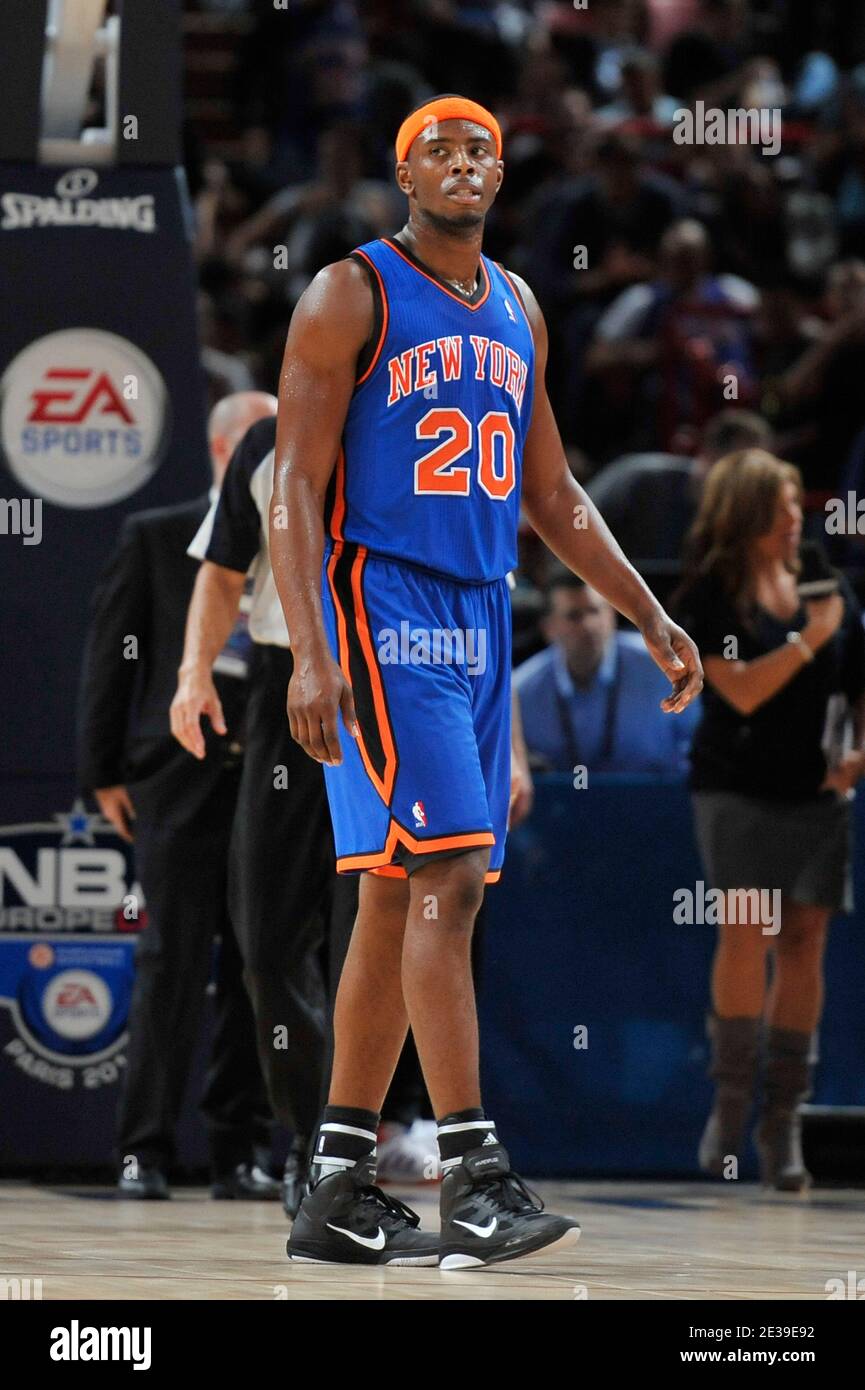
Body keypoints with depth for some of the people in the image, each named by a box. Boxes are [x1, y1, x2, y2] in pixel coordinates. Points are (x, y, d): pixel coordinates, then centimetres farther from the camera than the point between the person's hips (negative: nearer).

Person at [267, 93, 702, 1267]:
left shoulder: (518, 312, 16)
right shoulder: (351, 297, -5)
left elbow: (551, 492, 24)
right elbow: (295, 486, -10)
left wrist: (649, 616, 17)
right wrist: (310, 654, -21)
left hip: (479, 621, 7)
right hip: (382, 613, -7)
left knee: (402, 902, 7)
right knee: (444, 877, -17)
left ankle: (338, 1193, 10)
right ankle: (473, 1179, -20)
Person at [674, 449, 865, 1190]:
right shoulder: (711, 594, -4)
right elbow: (742, 689, -14)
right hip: (738, 788, -4)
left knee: (805, 942, 1)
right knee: (747, 931, -15)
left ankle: (784, 1121, 6)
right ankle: (731, 1102, -4)